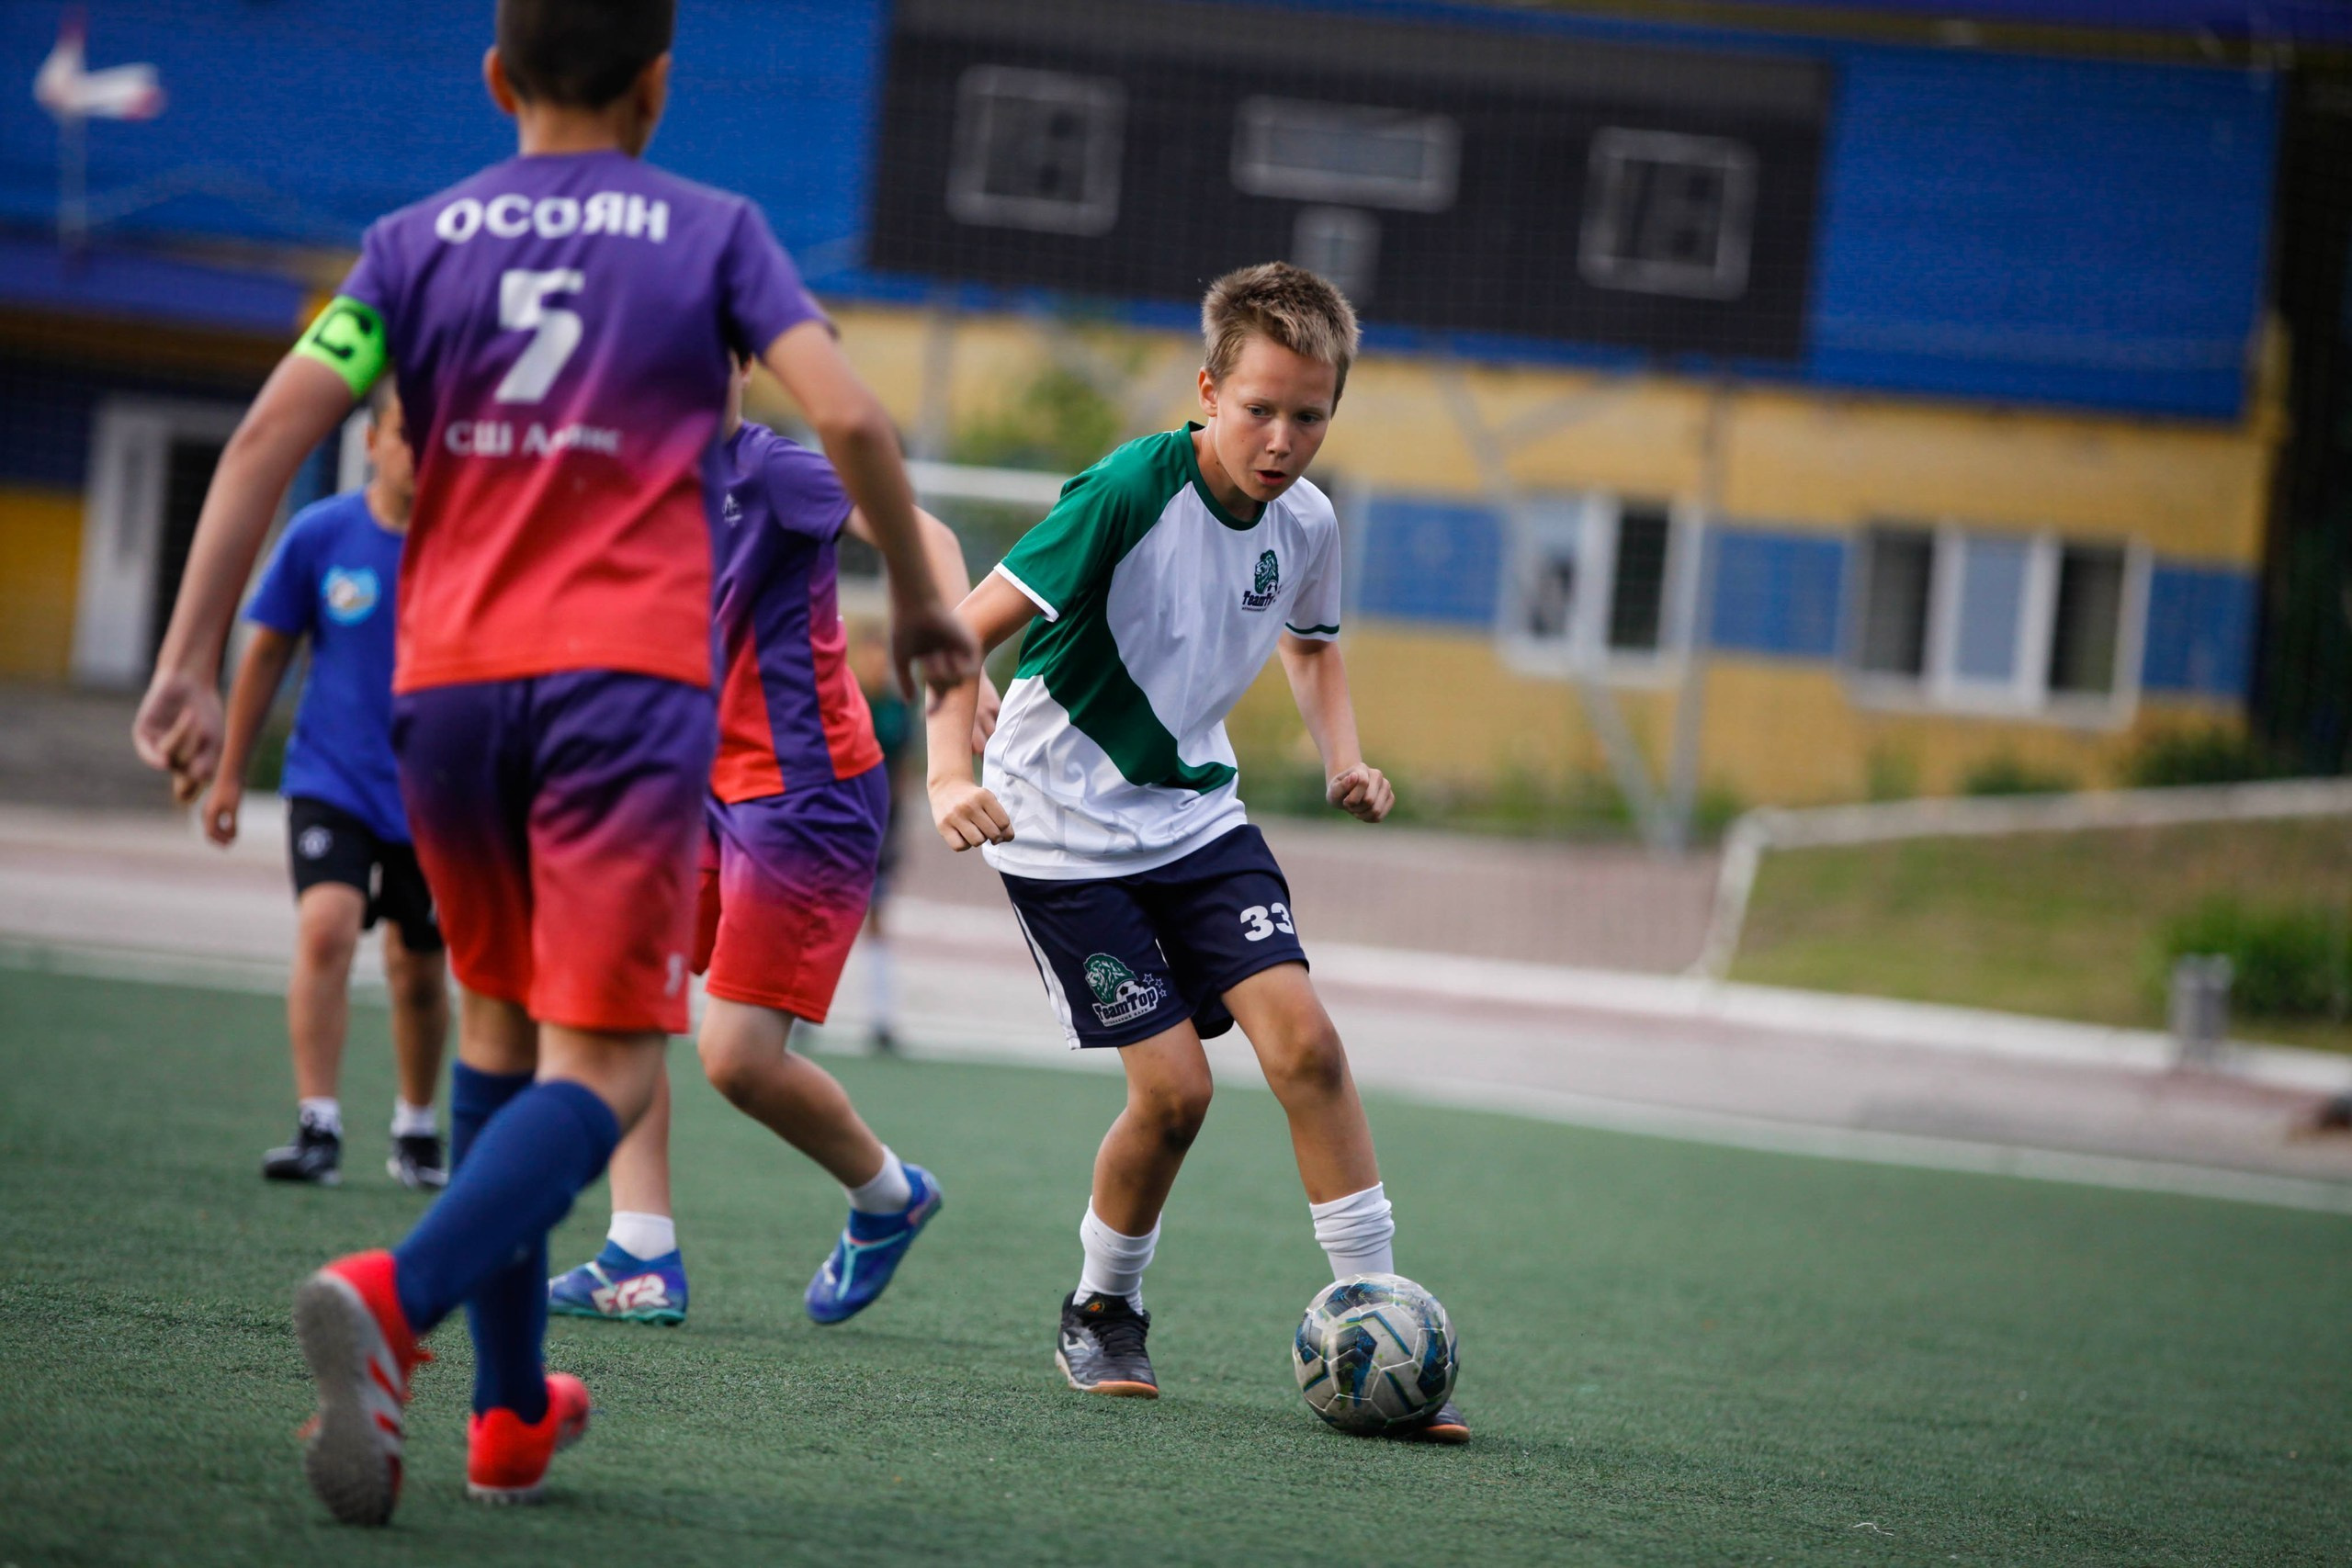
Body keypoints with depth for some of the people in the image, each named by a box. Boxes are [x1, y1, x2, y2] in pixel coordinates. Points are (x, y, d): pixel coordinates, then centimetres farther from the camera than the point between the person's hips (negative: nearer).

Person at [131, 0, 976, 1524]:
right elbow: (851, 418, -7)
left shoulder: (417, 241, 10)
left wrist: (188, 662, -3)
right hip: (629, 680, -4)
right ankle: (394, 1298, -33)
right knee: (603, 1067, -6)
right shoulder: (712, 233, 5)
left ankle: (512, 1411, 21)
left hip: (447, 679, 4)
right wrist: (919, 600, 7)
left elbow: (269, 436, -1)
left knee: (500, 1022, 22)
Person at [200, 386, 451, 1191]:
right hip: (331, 782, -1)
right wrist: (230, 774, 9)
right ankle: (317, 1128, -21)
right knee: (325, 928, -22)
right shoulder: (321, 534, -5)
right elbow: (268, 650, 6)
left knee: (418, 970, 11)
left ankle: (417, 1128, 32)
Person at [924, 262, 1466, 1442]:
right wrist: (951, 775, -38)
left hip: (1196, 812, 5)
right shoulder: (1128, 493, -22)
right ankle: (1102, 1312, 15)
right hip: (1064, 831, -5)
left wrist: (1343, 756, 4)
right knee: (1172, 1087, -12)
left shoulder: (1304, 522, -3)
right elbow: (964, 633, -23)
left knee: (1301, 1035, -12)